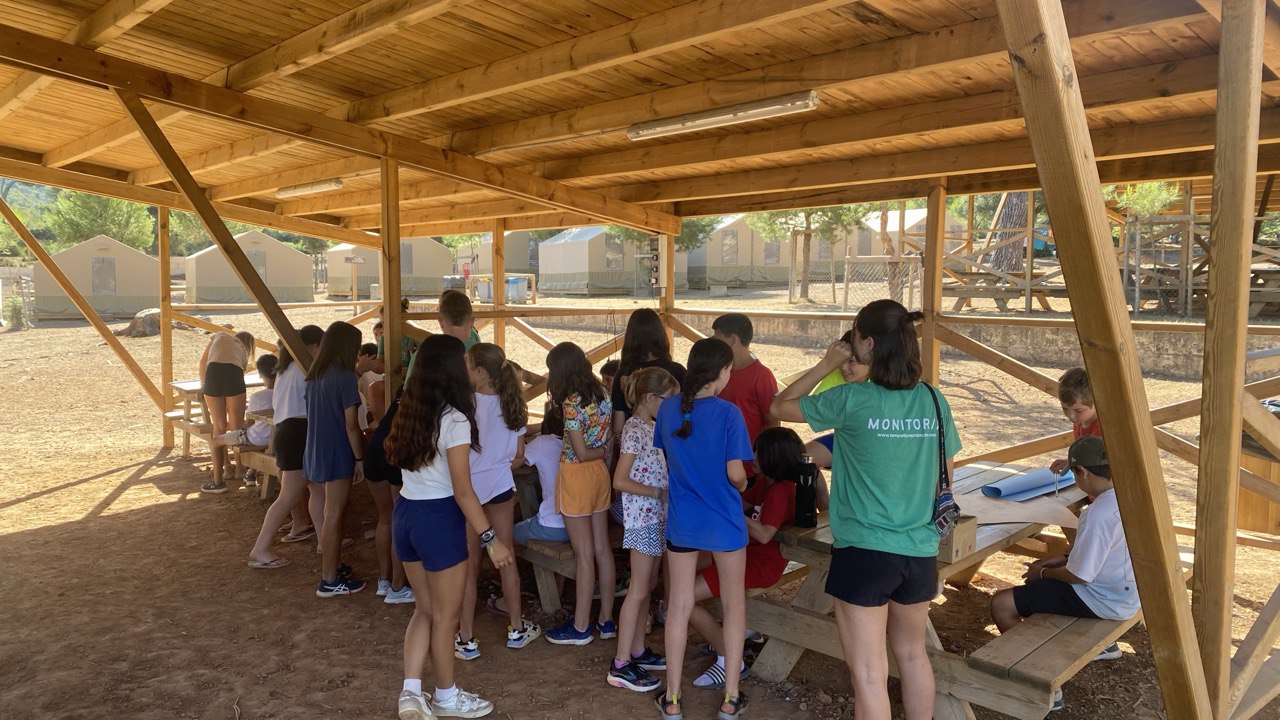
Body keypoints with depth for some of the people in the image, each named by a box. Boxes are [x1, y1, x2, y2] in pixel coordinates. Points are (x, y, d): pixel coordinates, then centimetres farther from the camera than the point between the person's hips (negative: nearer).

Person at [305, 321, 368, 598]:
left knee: (333, 512, 20)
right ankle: (329, 581, 7)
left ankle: (334, 565, 32)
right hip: (337, 454, -8)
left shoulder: (314, 375, 8)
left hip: (317, 451, 8)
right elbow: (351, 424, -17)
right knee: (334, 515, -1)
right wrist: (360, 458, -9)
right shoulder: (345, 377, -17)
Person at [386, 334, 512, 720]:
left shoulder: (409, 413, 5)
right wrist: (491, 539, -16)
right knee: (445, 616, 11)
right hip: (439, 518, -7)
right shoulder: (454, 420, -17)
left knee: (425, 609, 21)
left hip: (405, 514, 7)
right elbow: (462, 490, -19)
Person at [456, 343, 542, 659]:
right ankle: (517, 629, 27)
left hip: (468, 488, -4)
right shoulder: (513, 405, -2)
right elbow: (518, 457, 4)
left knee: (468, 565, 5)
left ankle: (467, 640, 14)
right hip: (501, 487, 4)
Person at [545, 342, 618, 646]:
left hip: (577, 474, -7)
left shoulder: (571, 402, -18)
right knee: (602, 548, 12)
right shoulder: (602, 393, 5)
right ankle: (607, 620, 21)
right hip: (600, 473, 8)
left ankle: (581, 627, 12)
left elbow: (580, 453, -16)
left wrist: (601, 451, -1)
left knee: (584, 554, 0)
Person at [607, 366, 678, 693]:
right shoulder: (634, 430, -17)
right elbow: (620, 481, -21)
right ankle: (620, 666, 4)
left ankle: (637, 651, 27)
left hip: (656, 516, 9)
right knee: (639, 590, -4)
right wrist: (659, 492, -19)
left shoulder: (652, 428, 11)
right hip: (642, 517, -9)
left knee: (648, 586, 15)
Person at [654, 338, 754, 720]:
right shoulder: (728, 413, -18)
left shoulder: (668, 408, -4)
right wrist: (742, 484, 4)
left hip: (681, 521, 3)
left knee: (679, 606, 12)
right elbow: (735, 474, -17)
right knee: (734, 605, 15)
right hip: (724, 522, -3)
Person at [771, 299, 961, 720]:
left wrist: (827, 365, 5)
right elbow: (945, 477, 11)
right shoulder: (934, 401, 1)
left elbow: (781, 407, -1)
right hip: (921, 551, 6)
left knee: (869, 674, 4)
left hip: (864, 550, -6)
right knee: (912, 655, 25)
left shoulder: (852, 400, -14)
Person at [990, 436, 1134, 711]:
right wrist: (1062, 558, 10)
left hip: (1106, 601, -10)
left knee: (1001, 604, -10)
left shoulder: (1099, 514, -31)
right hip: (1129, 588, 10)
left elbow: (1079, 575, -22)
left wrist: (1044, 573, -4)